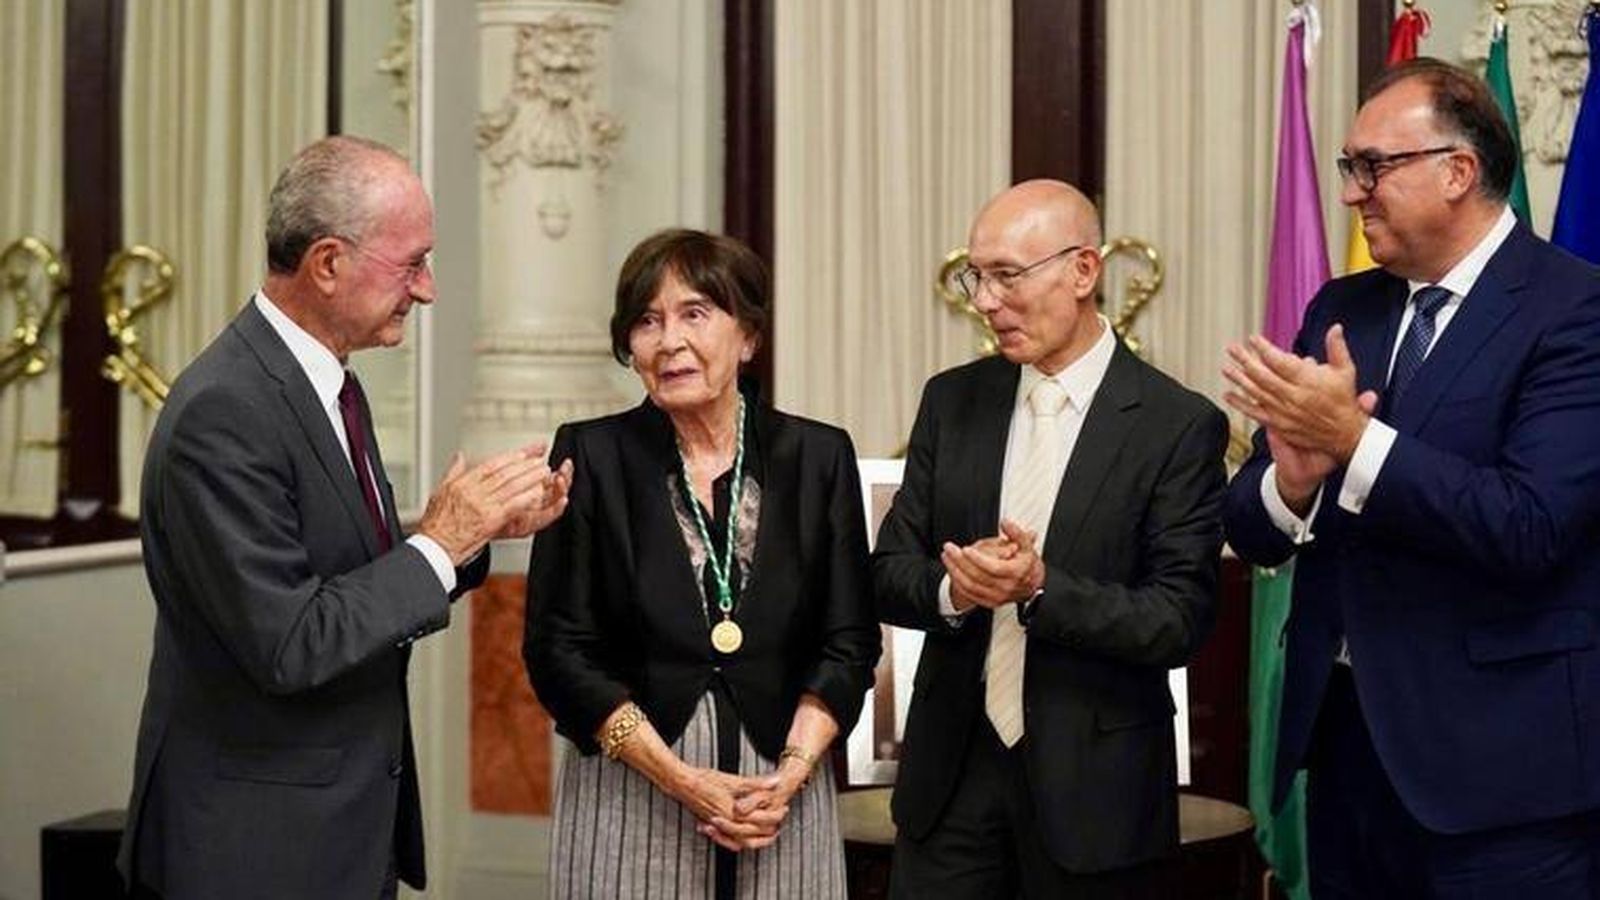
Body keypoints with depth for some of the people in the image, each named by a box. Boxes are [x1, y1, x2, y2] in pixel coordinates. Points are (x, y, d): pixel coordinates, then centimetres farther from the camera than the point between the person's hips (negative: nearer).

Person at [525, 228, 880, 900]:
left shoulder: (819, 456, 4)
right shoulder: (592, 455, -1)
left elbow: (849, 643, 4)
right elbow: (558, 650, -4)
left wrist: (791, 770, -10)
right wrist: (684, 781, -11)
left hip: (784, 788, 1)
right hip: (629, 795, -1)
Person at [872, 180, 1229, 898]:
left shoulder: (1179, 426, -8)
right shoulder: (952, 401, 6)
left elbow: (1180, 621, -11)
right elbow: (889, 571, 6)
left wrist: (1040, 588, -24)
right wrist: (952, 589, -16)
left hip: (1094, 783, -3)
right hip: (952, 774, 4)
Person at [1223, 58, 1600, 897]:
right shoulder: (1341, 311, 10)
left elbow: (1530, 528, -22)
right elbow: (1248, 528, 7)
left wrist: (1354, 440, -25)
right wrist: (1290, 484, -15)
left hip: (1500, 761, -6)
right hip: (1347, 733, 6)